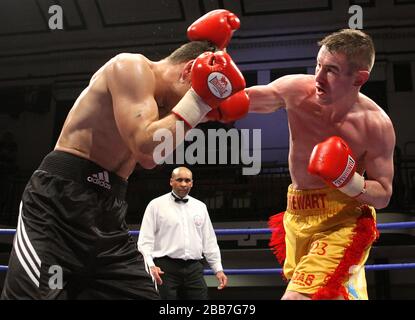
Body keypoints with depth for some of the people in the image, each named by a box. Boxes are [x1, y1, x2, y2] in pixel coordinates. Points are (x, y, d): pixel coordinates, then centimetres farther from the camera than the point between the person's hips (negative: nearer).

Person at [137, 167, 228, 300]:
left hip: (194, 268, 4)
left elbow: (209, 241, 17)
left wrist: (218, 269, 12)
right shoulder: (156, 205, 3)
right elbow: (145, 240, -3)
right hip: (166, 268, -4)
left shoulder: (200, 207, 15)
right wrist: (151, 266, -17)